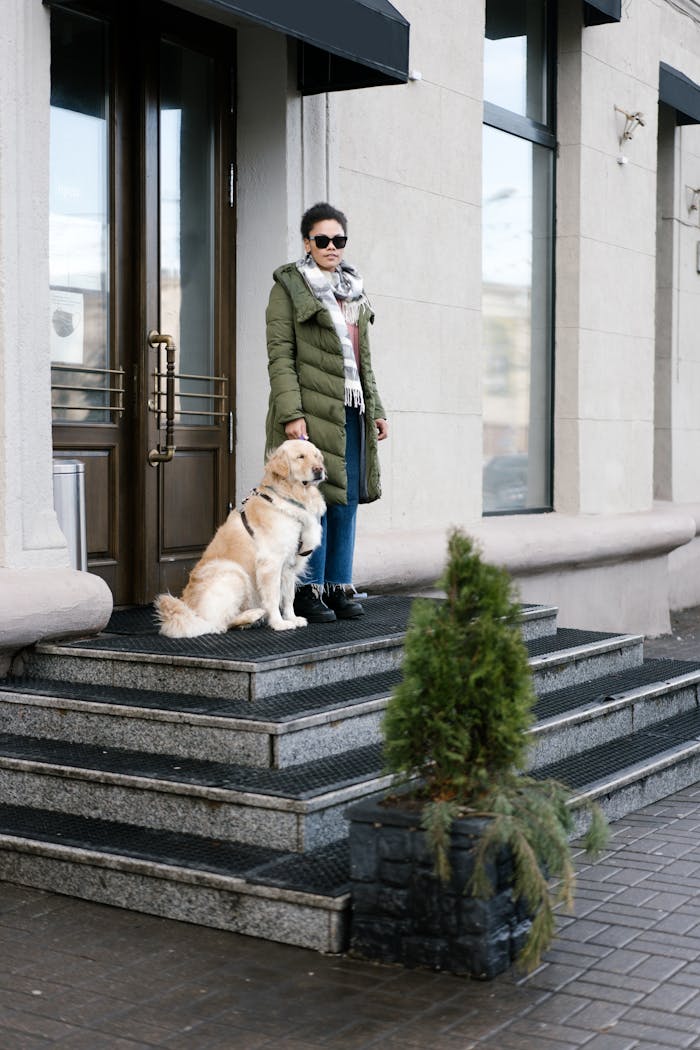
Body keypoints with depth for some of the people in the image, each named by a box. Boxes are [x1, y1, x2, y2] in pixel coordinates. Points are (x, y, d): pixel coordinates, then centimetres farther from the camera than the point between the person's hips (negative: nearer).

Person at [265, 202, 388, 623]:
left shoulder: (355, 289, 19)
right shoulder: (289, 287, -1)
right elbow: (280, 355, -7)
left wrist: (376, 409, 18)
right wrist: (291, 413, -16)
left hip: (351, 410, 6)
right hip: (311, 409, -6)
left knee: (347, 500, 6)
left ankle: (340, 587, 13)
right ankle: (308, 589, 1)